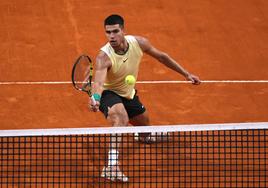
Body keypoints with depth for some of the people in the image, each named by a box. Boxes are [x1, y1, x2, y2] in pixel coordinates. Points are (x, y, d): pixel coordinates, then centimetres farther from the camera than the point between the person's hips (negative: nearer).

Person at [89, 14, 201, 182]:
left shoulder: (139, 43, -20)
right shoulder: (104, 57, -35)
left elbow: (161, 56, -3)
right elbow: (98, 82, -50)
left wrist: (186, 74, 1)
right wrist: (95, 98, -73)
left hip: (129, 94, 6)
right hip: (109, 94, -6)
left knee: (145, 124, 26)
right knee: (121, 117, -38)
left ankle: (144, 136, 67)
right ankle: (112, 166, -44)